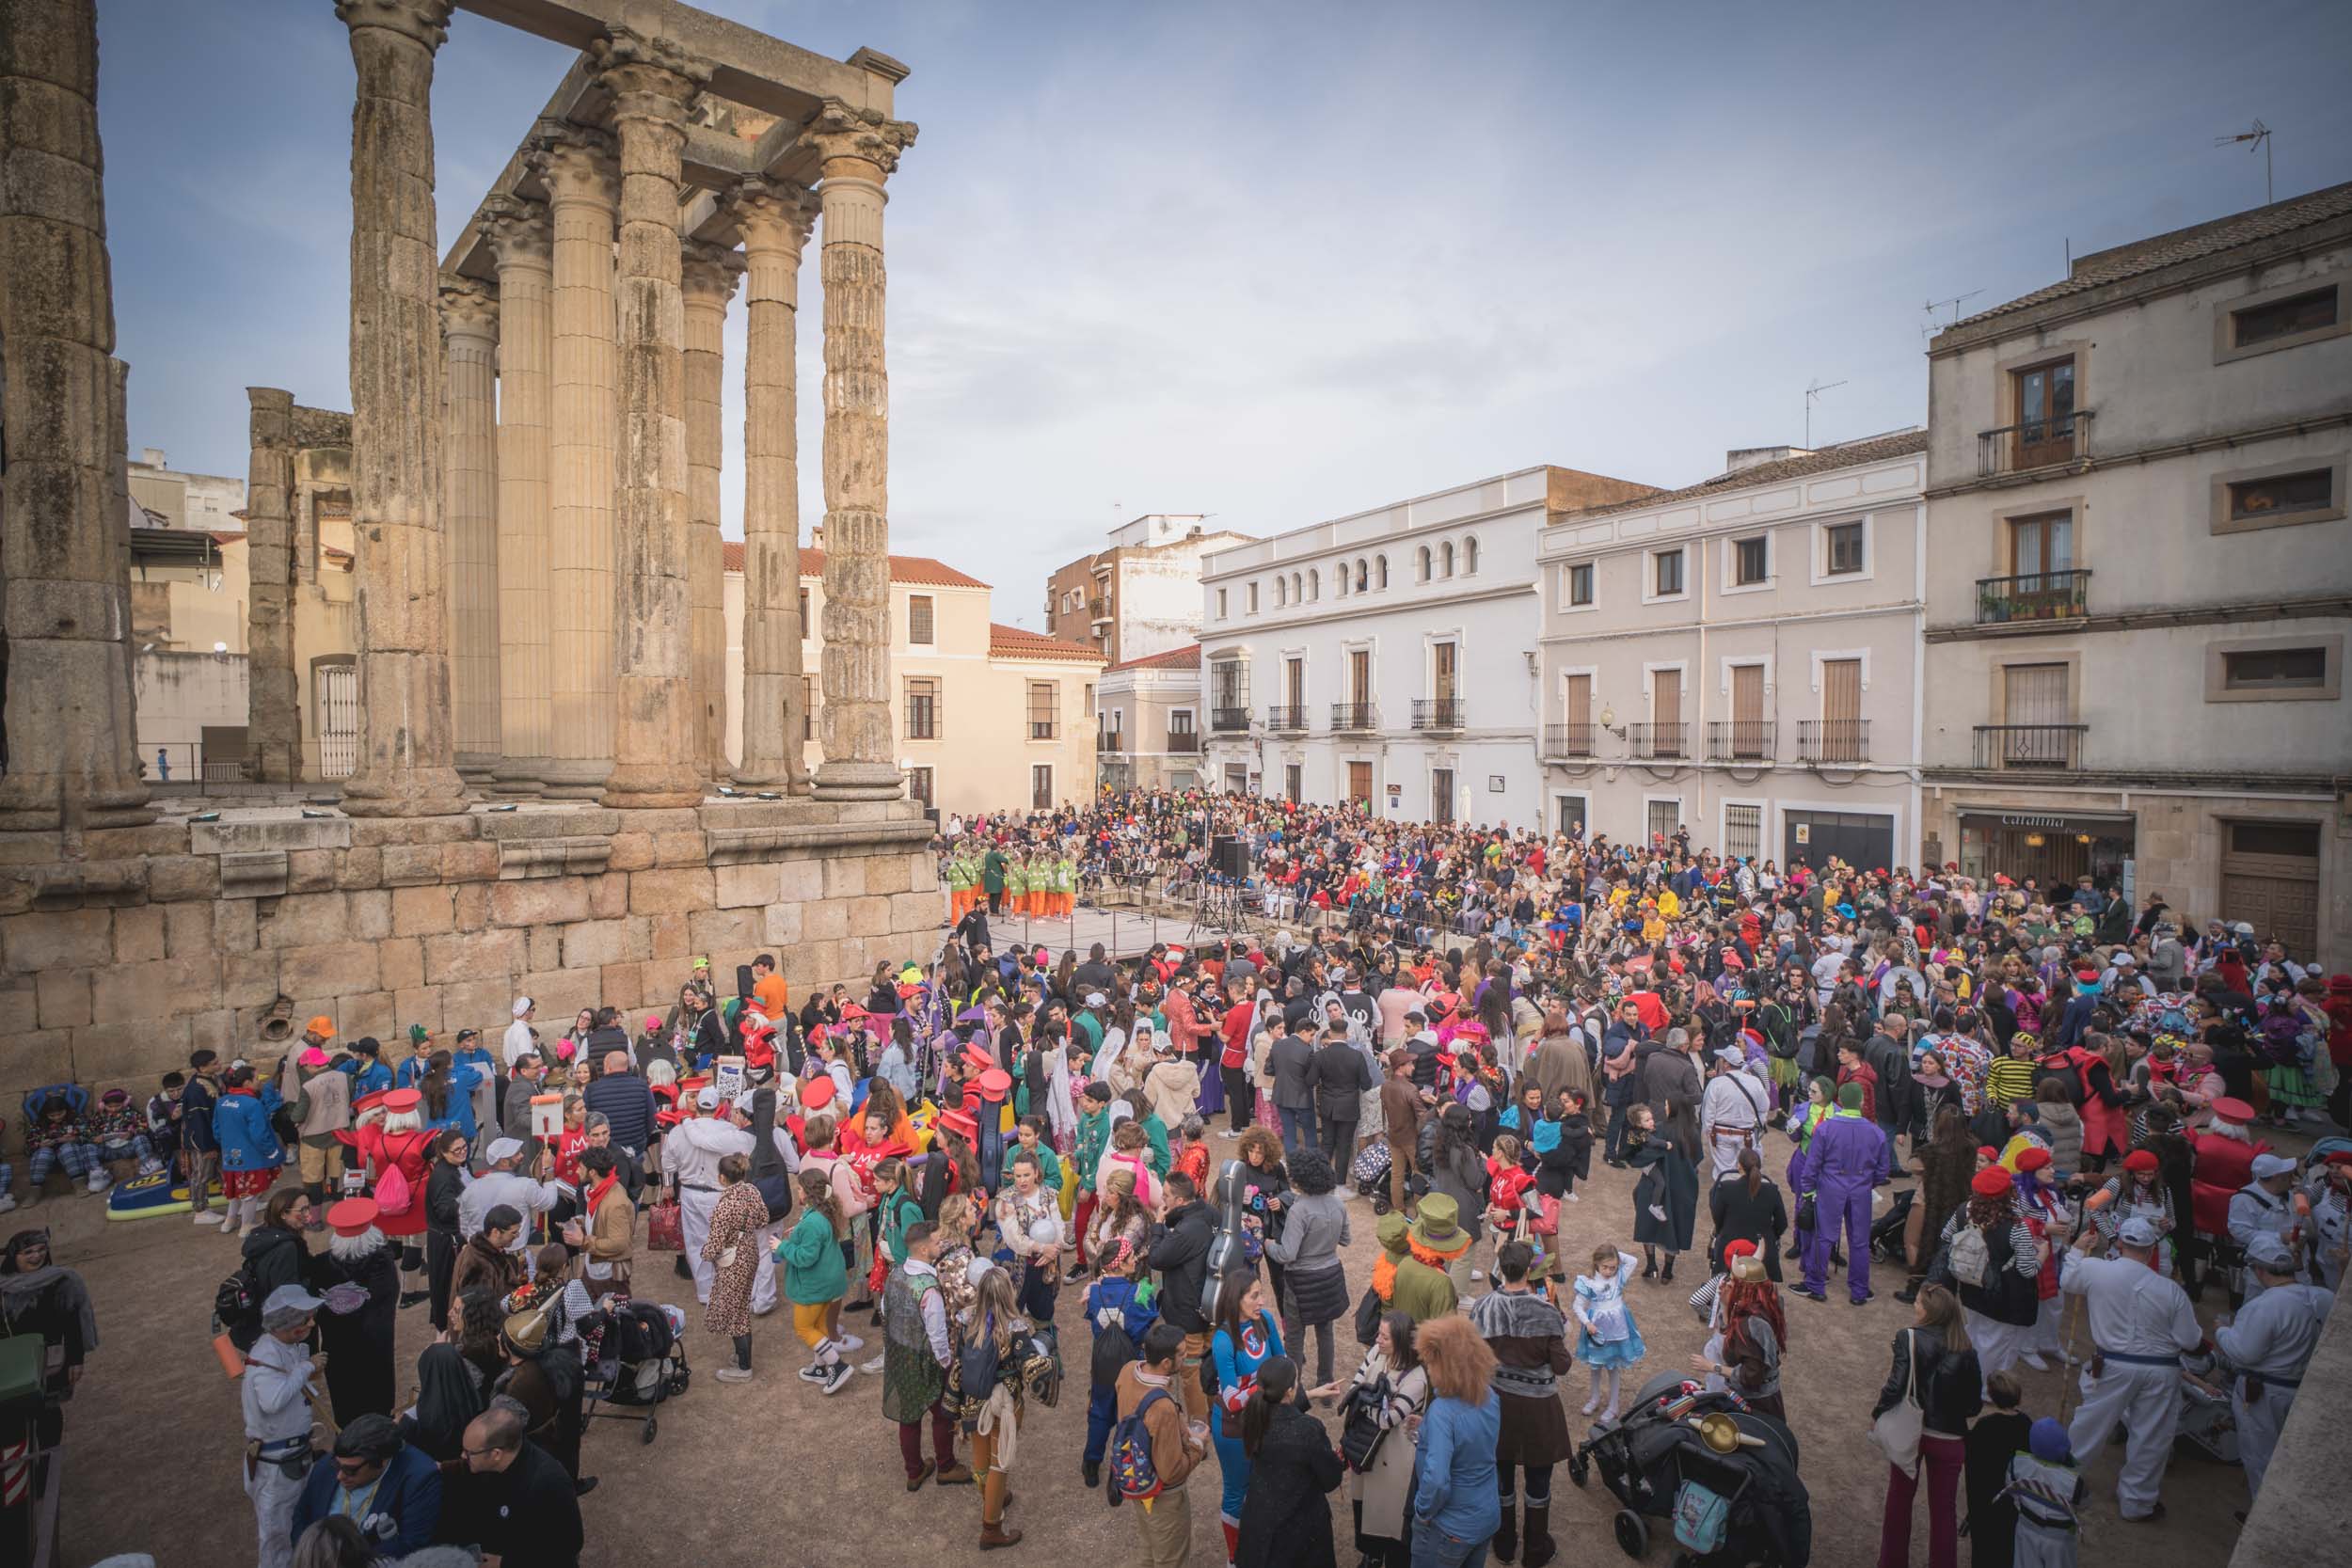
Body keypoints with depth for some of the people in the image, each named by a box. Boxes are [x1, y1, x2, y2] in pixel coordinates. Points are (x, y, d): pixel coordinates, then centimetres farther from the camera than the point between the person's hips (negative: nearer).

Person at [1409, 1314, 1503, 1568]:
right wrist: (1428, 1427, 7)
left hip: (1450, 1528, -7)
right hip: (1488, 1517, 7)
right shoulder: (1490, 1395, -8)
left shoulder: (1442, 1411, -31)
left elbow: (1436, 1480, -36)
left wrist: (1423, 1511, -19)